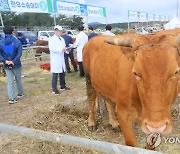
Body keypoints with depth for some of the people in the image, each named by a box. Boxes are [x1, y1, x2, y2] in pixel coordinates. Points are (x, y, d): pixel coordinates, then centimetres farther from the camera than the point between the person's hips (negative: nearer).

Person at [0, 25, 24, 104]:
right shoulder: (17, 41, -9)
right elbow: (19, 53, -19)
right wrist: (13, 61, -21)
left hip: (6, 65, 2)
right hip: (16, 65, -2)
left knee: (10, 81, 7)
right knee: (18, 79, 16)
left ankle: (11, 98, 2)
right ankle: (20, 94, 33)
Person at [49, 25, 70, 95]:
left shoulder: (62, 39, 17)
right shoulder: (52, 39, -7)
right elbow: (51, 48, -19)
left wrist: (66, 49, -1)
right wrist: (61, 49, -25)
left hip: (61, 59, 7)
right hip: (55, 60, -7)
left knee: (62, 73, 13)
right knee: (55, 74, -6)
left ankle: (63, 86, 28)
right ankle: (54, 89, 0)